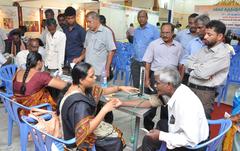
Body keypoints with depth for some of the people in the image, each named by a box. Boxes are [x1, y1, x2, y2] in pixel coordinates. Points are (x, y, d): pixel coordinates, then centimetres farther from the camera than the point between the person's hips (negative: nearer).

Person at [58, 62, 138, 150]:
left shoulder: (80, 87, -8)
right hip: (77, 140, -8)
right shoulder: (78, 104, -35)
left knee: (116, 133, 18)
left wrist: (120, 88, 0)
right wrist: (104, 110, -33)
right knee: (116, 142, 6)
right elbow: (86, 130, -36)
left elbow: (101, 91, 5)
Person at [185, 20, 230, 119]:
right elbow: (188, 62, 6)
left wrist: (194, 67, -3)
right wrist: (201, 67, -12)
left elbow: (202, 73, -23)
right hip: (191, 88, 7)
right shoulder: (205, 48, 10)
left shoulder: (223, 54, -15)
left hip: (205, 92, -7)